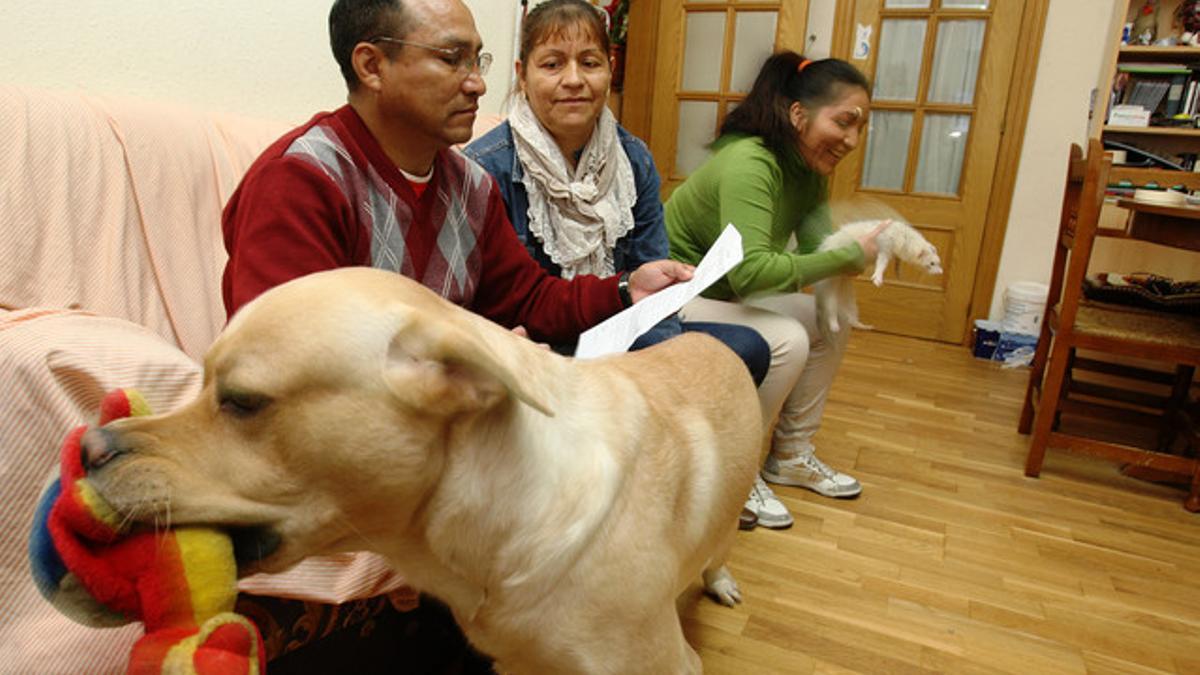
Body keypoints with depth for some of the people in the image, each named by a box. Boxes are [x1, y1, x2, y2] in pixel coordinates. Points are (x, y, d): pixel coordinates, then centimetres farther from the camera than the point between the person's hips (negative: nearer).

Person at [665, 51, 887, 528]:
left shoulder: (810, 170, 1)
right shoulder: (749, 163, -28)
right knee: (786, 340, -26)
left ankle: (792, 457, 15)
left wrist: (856, 251, -26)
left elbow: (816, 245, -5)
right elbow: (749, 270, -38)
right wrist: (849, 256, -31)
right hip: (677, 294, -9)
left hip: (724, 293, 9)